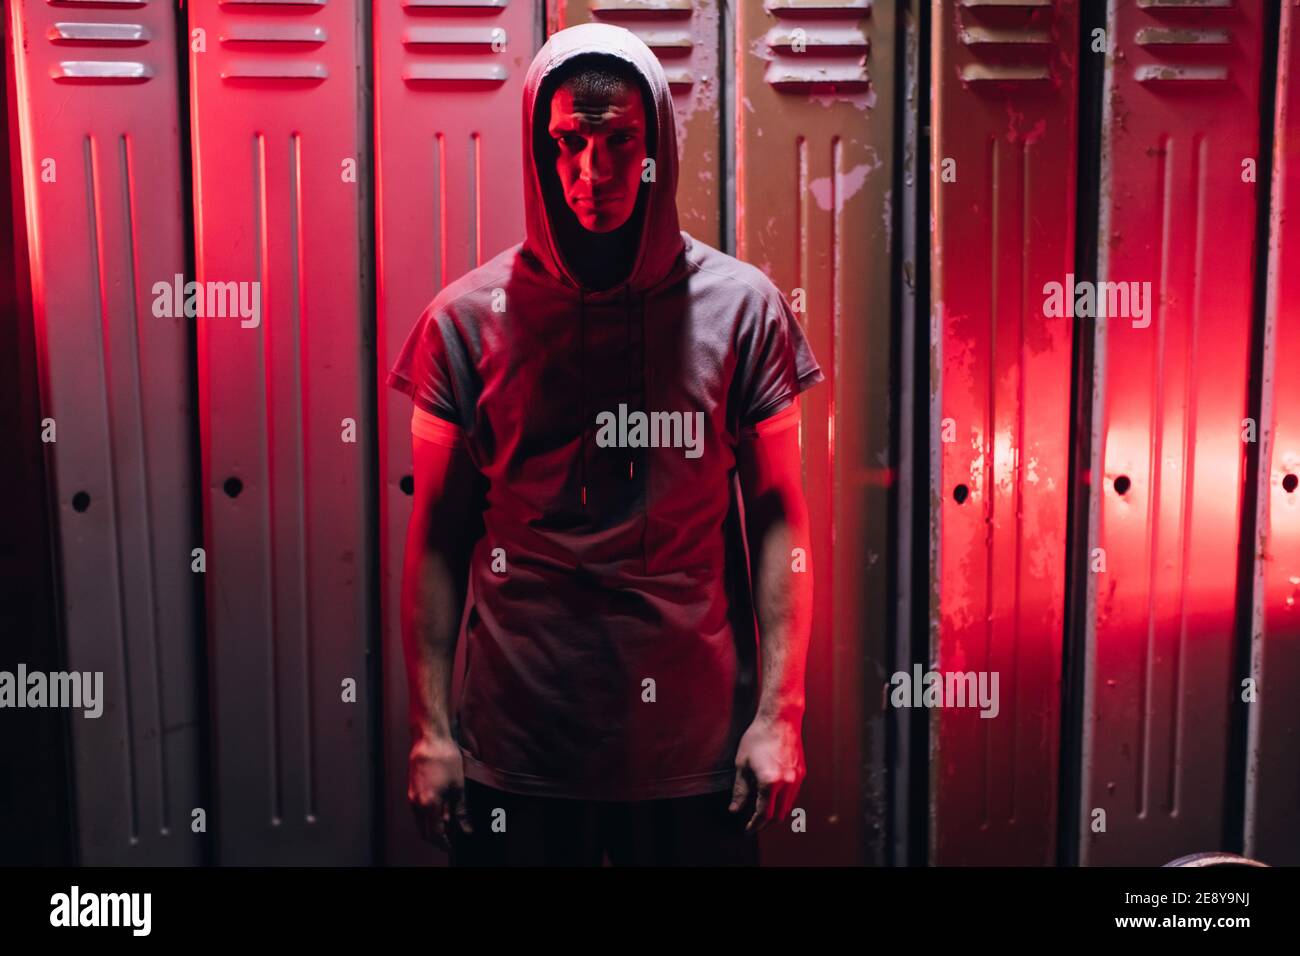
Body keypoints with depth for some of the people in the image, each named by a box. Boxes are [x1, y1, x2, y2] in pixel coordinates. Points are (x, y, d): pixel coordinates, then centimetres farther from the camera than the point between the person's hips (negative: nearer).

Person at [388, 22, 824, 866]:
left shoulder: (741, 305, -3)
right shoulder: (468, 318, -3)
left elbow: (779, 518, -1)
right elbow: (438, 536, 0)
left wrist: (779, 711, -5)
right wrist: (430, 727, -2)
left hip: (696, 742, 0)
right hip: (517, 745, 0)